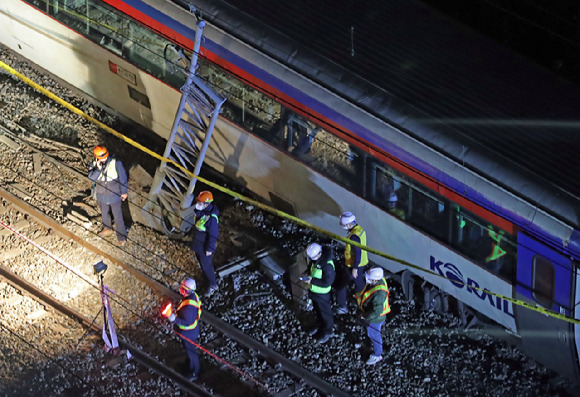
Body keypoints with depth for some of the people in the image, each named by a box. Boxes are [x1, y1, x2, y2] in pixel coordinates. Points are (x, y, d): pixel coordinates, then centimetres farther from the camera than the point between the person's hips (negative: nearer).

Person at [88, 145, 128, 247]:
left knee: (117, 216, 6)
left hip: (114, 196, -4)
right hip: (102, 196, 4)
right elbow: (91, 178, -25)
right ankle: (107, 229, 54)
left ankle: (121, 237, 22)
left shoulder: (116, 163, -23)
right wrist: (98, 169, -40)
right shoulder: (94, 165, -13)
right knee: (104, 214, 27)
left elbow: (123, 178, -13)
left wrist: (124, 192, -6)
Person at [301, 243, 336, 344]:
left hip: (322, 293, -8)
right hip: (313, 290, 8)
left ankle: (328, 332, 38)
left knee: (325, 313, 16)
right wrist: (307, 273, -7)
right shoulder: (314, 259, -11)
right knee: (317, 310, 29)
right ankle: (320, 327, 53)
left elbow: (327, 282, -30)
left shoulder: (327, 265, -37)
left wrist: (312, 281, -29)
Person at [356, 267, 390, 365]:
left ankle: (377, 355, 39)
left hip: (375, 319, -8)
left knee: (374, 335, 16)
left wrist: (365, 316, -22)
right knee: (369, 331, 33)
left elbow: (377, 311, -35)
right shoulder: (378, 280, -17)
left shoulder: (379, 293, -43)